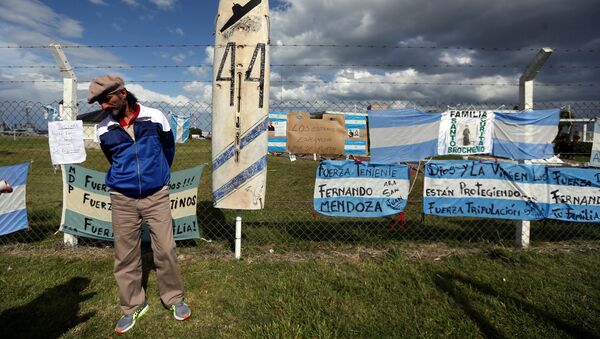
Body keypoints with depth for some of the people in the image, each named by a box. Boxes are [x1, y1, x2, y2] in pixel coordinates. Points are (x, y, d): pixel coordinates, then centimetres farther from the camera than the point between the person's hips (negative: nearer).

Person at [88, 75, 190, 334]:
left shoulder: (154, 117, -5)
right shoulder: (104, 129, 0)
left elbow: (169, 148, 11)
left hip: (157, 196, -1)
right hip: (122, 199, 2)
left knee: (165, 249, 1)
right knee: (125, 255, 7)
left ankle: (174, 298, 22)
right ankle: (133, 306, 25)